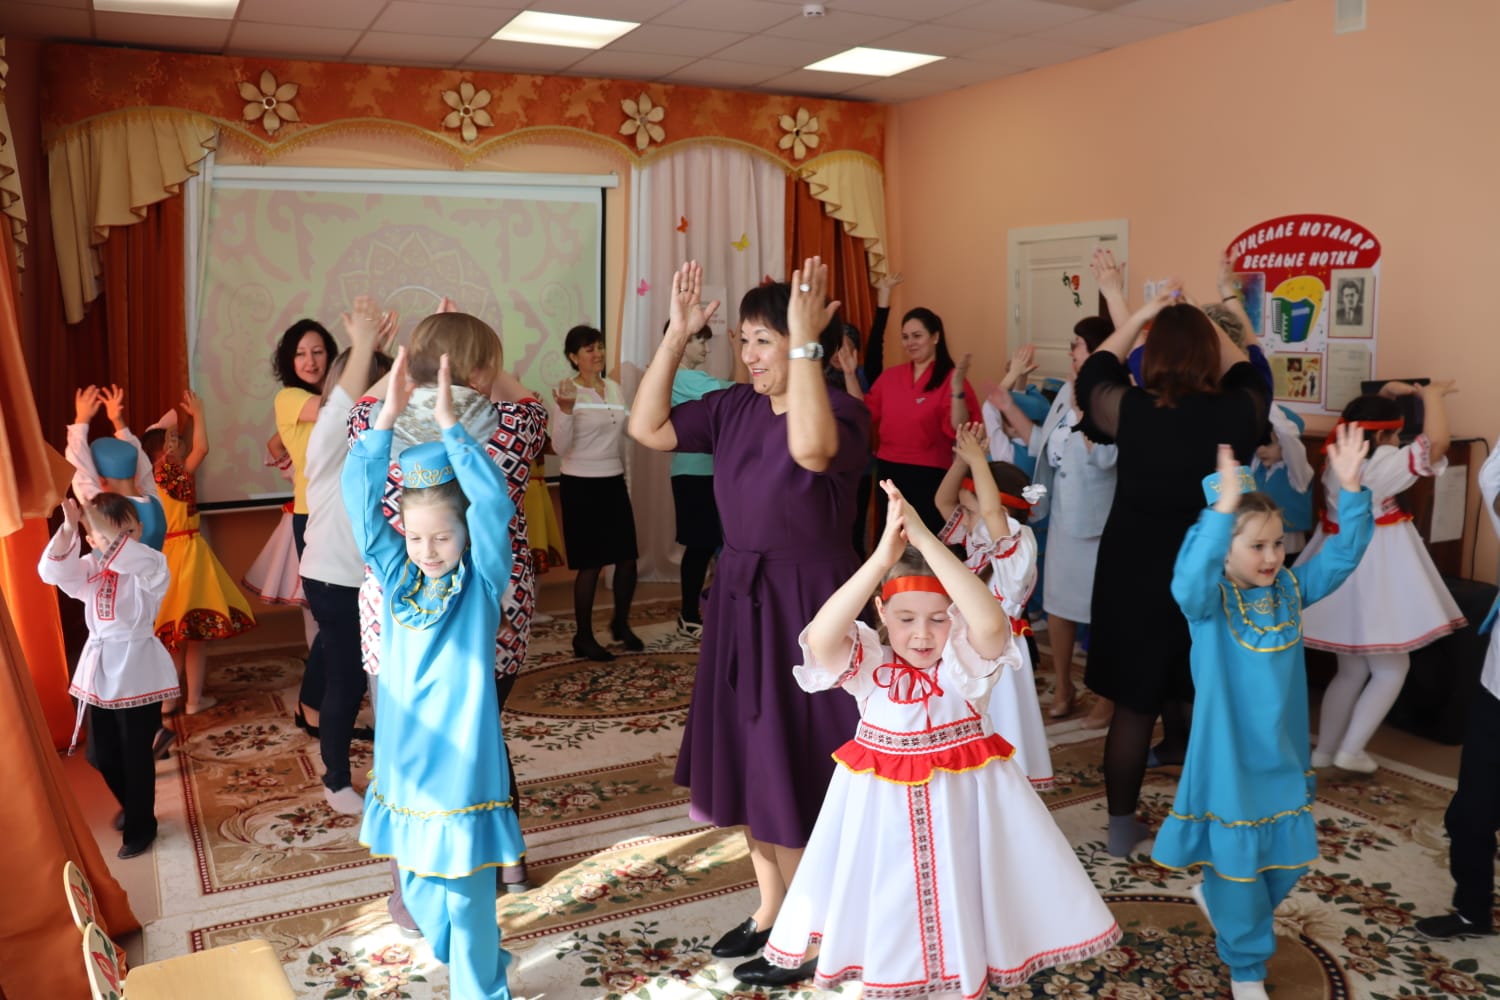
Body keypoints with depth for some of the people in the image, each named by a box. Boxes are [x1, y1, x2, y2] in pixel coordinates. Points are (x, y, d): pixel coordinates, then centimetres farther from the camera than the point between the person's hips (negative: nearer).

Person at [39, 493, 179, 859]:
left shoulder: (151, 566, -11)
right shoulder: (90, 569, 3)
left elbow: (136, 561, -35)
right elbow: (53, 571, -14)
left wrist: (104, 526, -42)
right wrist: (68, 528, -29)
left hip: (136, 668, -6)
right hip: (99, 667, 6)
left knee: (136, 755, 4)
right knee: (100, 754, 17)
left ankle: (139, 827, 22)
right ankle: (130, 806, 42)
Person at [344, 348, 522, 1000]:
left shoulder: (481, 581, -8)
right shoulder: (395, 574, 1)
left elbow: (494, 502, -24)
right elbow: (358, 496, -8)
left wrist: (449, 424, -26)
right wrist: (387, 419, -18)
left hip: (463, 764, -4)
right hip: (405, 763, 4)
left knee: (467, 895, 4)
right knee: (420, 885, 20)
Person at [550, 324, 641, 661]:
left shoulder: (614, 387, 8)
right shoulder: (568, 392, -12)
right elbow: (560, 447, -18)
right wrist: (565, 410, -31)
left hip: (614, 482, 6)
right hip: (581, 485, -6)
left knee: (627, 558, 8)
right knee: (590, 564, -1)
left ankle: (620, 624, 29)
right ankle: (583, 636, 14)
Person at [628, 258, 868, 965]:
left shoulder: (844, 414, -16)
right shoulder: (734, 408, 3)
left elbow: (810, 448, -38)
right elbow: (647, 429, -1)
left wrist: (804, 344, -36)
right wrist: (676, 335, -6)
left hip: (807, 602, -7)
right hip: (739, 596, 7)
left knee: (797, 769, 4)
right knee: (749, 762, 17)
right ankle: (771, 910, 36)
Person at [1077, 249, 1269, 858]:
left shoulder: (1131, 411, -15)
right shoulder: (1239, 412, -12)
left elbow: (1092, 376, 6)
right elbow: (1246, 373, 12)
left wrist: (1135, 317, 10)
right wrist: (1200, 321, 15)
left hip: (1135, 574, -1)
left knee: (1134, 702, 9)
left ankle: (1123, 827, 19)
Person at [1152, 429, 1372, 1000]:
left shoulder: (1291, 589, 0)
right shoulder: (1209, 603, -18)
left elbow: (1344, 555, -7)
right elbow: (1189, 580, -40)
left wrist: (1350, 490, -22)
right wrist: (1223, 508, -51)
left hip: (1282, 755, 6)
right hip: (1228, 759, -6)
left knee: (1288, 858, 18)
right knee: (1237, 862, 7)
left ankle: (1215, 897, 45)